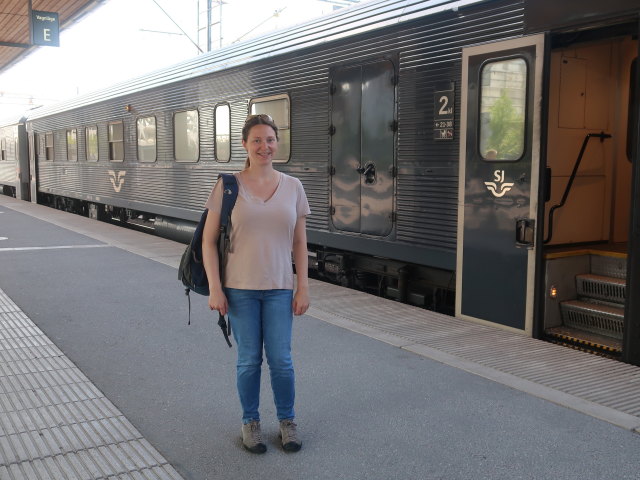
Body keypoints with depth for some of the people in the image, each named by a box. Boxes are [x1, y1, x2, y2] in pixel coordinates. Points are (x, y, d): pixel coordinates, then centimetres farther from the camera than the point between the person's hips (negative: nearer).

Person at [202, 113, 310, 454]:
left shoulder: (292, 187, 3)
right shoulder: (228, 187, -4)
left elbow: (299, 243, 5)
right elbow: (209, 240, -3)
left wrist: (303, 287, 1)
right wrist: (214, 288, -9)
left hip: (279, 288, 2)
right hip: (239, 288, -1)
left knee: (281, 359, 4)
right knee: (249, 359, 7)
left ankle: (287, 422, 26)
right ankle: (250, 422, 27)